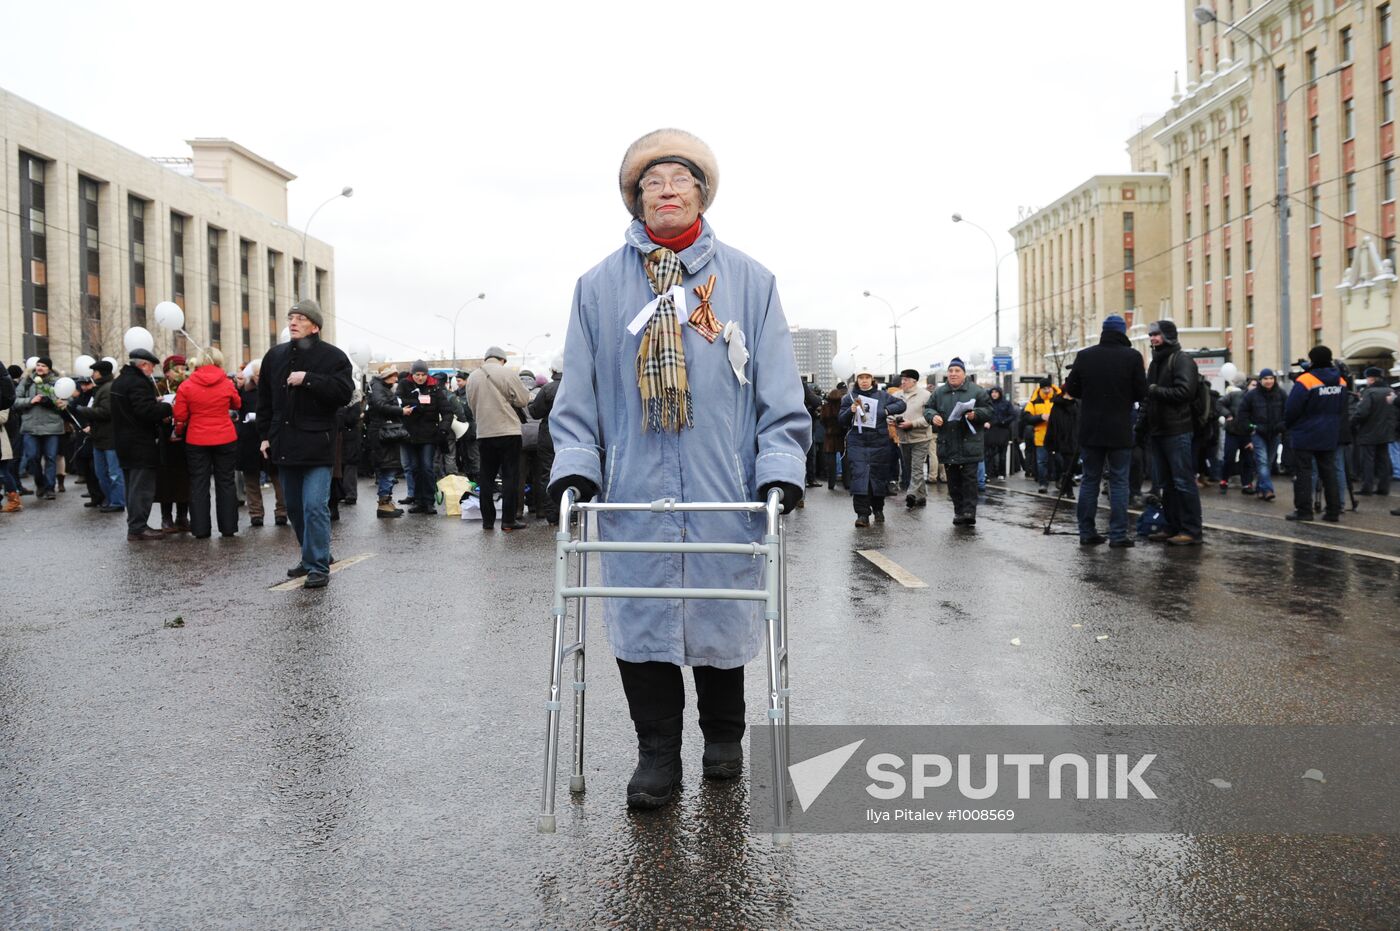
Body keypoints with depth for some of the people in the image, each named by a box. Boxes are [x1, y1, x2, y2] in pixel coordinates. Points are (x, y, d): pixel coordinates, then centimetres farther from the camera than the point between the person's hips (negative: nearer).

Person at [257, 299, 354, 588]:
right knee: (294, 507, 14)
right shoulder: (275, 355, 12)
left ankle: (319, 566, -5)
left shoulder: (333, 356, -4)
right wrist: (265, 435, 11)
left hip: (316, 446, -6)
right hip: (285, 445, 6)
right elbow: (264, 399, 17)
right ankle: (311, 556, 29)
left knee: (314, 506, -12)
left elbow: (344, 392, -16)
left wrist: (308, 380, -21)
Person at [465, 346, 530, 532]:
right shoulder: (507, 373, -7)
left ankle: (488, 520, 13)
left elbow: (472, 405, 11)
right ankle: (508, 520, 0)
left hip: (484, 433, 4)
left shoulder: (472, 377, 5)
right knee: (510, 476, 2)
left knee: (486, 477, 11)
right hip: (509, 432, -4)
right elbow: (523, 400, -7)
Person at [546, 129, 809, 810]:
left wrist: (781, 466, -7)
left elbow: (779, 388, 4)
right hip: (634, 492, 1)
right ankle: (658, 753, 18)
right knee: (641, 620, 2)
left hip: (726, 492, 0)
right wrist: (575, 464, -2)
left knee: (724, 617, 9)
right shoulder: (599, 286, 10)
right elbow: (578, 390, 10)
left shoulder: (748, 281, 7)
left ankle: (723, 737, 31)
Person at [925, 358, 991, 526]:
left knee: (969, 478, -7)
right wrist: (933, 416, -6)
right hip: (948, 445, 4)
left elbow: (988, 410, 0)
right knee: (953, 481, 8)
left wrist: (975, 414, -19)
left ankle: (969, 512, -7)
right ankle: (959, 511, 16)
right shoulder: (939, 392, 12)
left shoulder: (976, 391, 1)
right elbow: (927, 408, 16)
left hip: (969, 445, -4)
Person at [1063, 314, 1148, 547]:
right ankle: (1118, 535, 1)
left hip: (1090, 430, 2)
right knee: (1119, 482, 3)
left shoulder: (1084, 356, -1)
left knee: (1089, 480, 10)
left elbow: (1071, 389, 4)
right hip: (1120, 431, -2)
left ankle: (1087, 532, 11)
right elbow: (1142, 393, -4)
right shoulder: (1132, 357, -8)